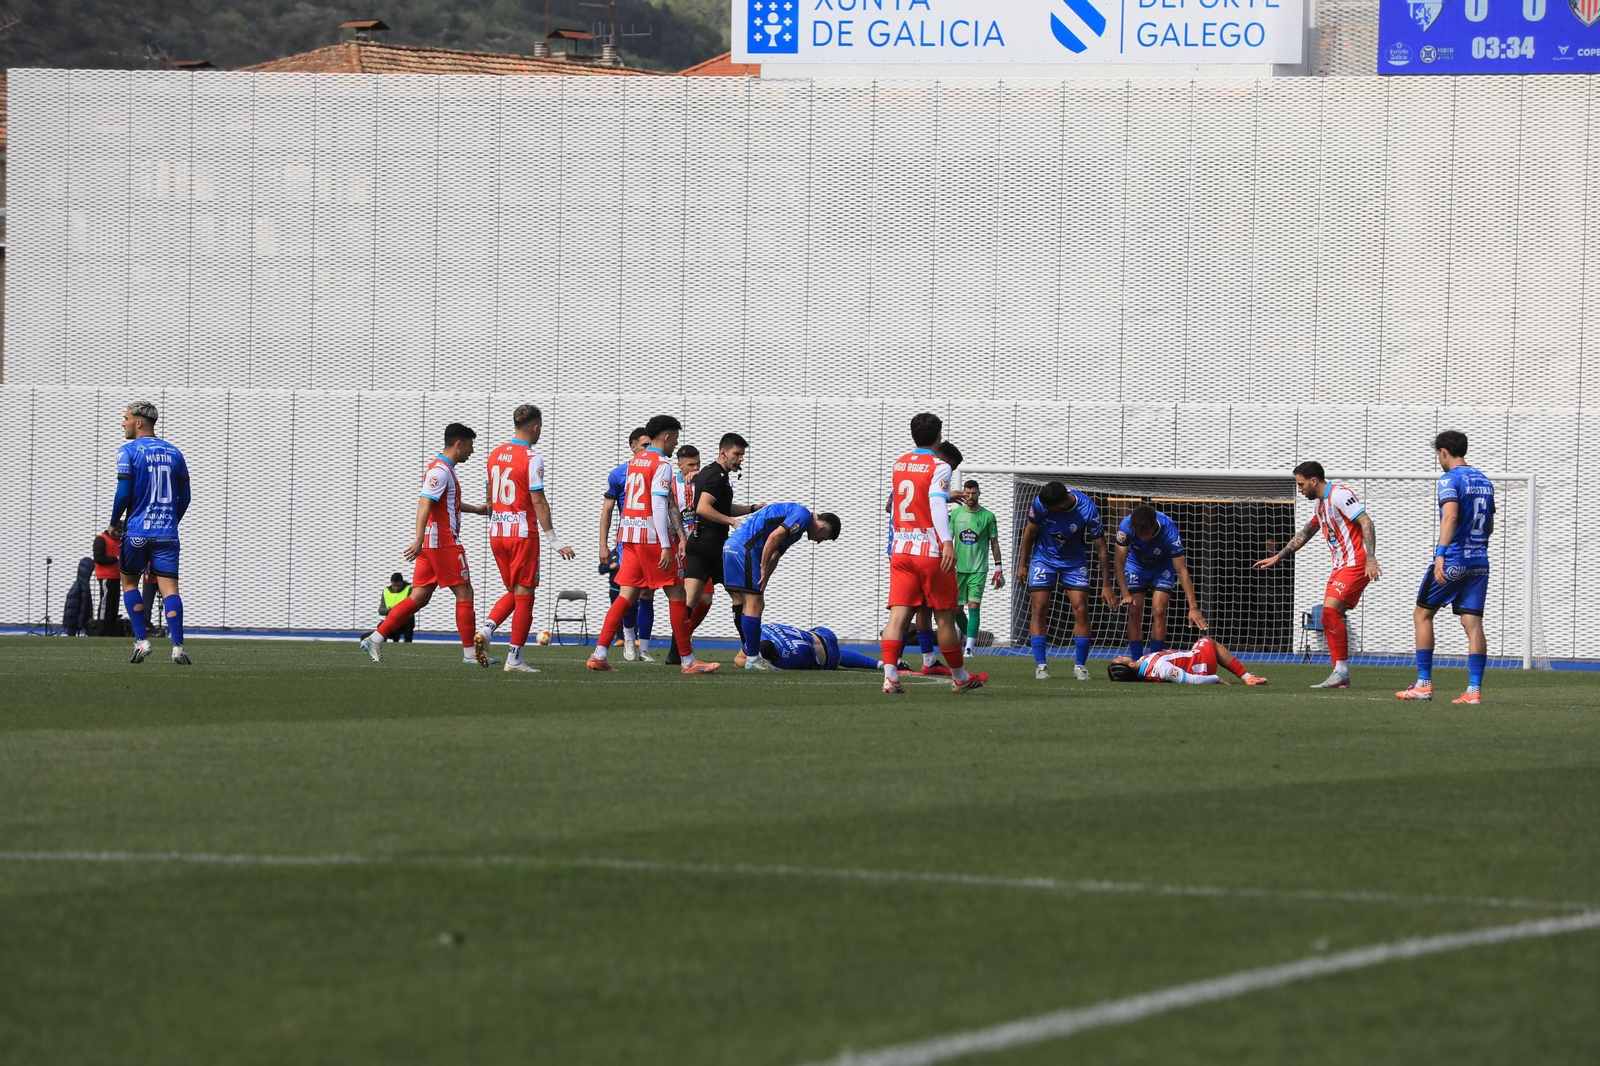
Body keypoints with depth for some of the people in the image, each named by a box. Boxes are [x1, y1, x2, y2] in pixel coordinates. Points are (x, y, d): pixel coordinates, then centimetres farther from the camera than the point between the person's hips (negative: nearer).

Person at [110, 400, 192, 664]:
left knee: (129, 582, 15)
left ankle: (142, 640, 7)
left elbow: (123, 493, -12)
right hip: (167, 533, 3)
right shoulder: (173, 453, 10)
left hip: (137, 531, -3)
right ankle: (177, 646, -14)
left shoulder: (128, 452, -5)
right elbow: (185, 496, 11)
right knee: (169, 587, -2)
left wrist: (113, 523, 2)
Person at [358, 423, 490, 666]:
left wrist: (476, 509, 44)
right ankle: (471, 652, 2)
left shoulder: (442, 468, 18)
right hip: (444, 543, -10)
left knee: (419, 598, 5)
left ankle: (375, 638, -1)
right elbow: (425, 504, -25)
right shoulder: (440, 470, -14)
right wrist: (419, 539, -34)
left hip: (430, 544, 10)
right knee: (464, 593, -2)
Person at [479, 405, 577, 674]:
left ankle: (487, 629, -7)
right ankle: (514, 659, -1)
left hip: (497, 531, 7)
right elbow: (538, 502, -14)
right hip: (523, 533, -7)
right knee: (524, 595, 1)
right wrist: (554, 540, -11)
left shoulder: (494, 455, 9)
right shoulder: (532, 459, -12)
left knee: (513, 591, 18)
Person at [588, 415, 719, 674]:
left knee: (628, 595, 6)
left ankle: (598, 655, -3)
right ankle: (688, 661, 2)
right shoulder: (662, 465, -10)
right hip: (651, 536, -8)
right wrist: (665, 546, -20)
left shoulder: (634, 461, 16)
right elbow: (659, 506, -18)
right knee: (676, 594, 0)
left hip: (629, 535, 8)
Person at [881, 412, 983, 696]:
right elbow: (937, 505, -22)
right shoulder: (939, 467, -7)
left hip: (900, 550, 5)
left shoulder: (898, 465, 13)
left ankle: (890, 675, -20)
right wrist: (947, 542, -33)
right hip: (931, 551, -5)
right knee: (944, 617, 7)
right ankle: (960, 678, 19)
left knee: (898, 615, -3)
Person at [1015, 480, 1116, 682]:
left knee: (1081, 610, -9)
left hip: (1074, 561, -1)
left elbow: (1101, 547, -18)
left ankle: (1080, 665, 1)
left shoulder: (1087, 510, -27)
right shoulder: (1040, 503, -23)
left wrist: (1106, 585, -16)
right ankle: (1040, 665, 0)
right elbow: (1029, 532, -4)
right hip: (1044, 558, 1)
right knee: (1039, 609, -7)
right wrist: (1022, 565, 2)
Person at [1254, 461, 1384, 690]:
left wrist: (1371, 558, -28)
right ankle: (1340, 675, 5)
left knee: (1330, 609, -20)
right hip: (1340, 566, 10)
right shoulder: (1320, 504, 18)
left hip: (1356, 564, -10)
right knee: (1329, 615, 4)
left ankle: (1341, 669, -17)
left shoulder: (1340, 495, -12)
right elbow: (1304, 534, 32)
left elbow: (1366, 523, -20)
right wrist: (1278, 557, 33)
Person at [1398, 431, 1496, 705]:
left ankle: (1424, 684, 5)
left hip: (1453, 560, -7)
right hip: (1479, 562, 7)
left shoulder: (1450, 480, -9)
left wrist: (1440, 554, -32)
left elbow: (1450, 517, -25)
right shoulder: (1484, 481, 15)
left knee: (1422, 615, 7)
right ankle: (1474, 689, -7)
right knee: (1473, 623, 2)